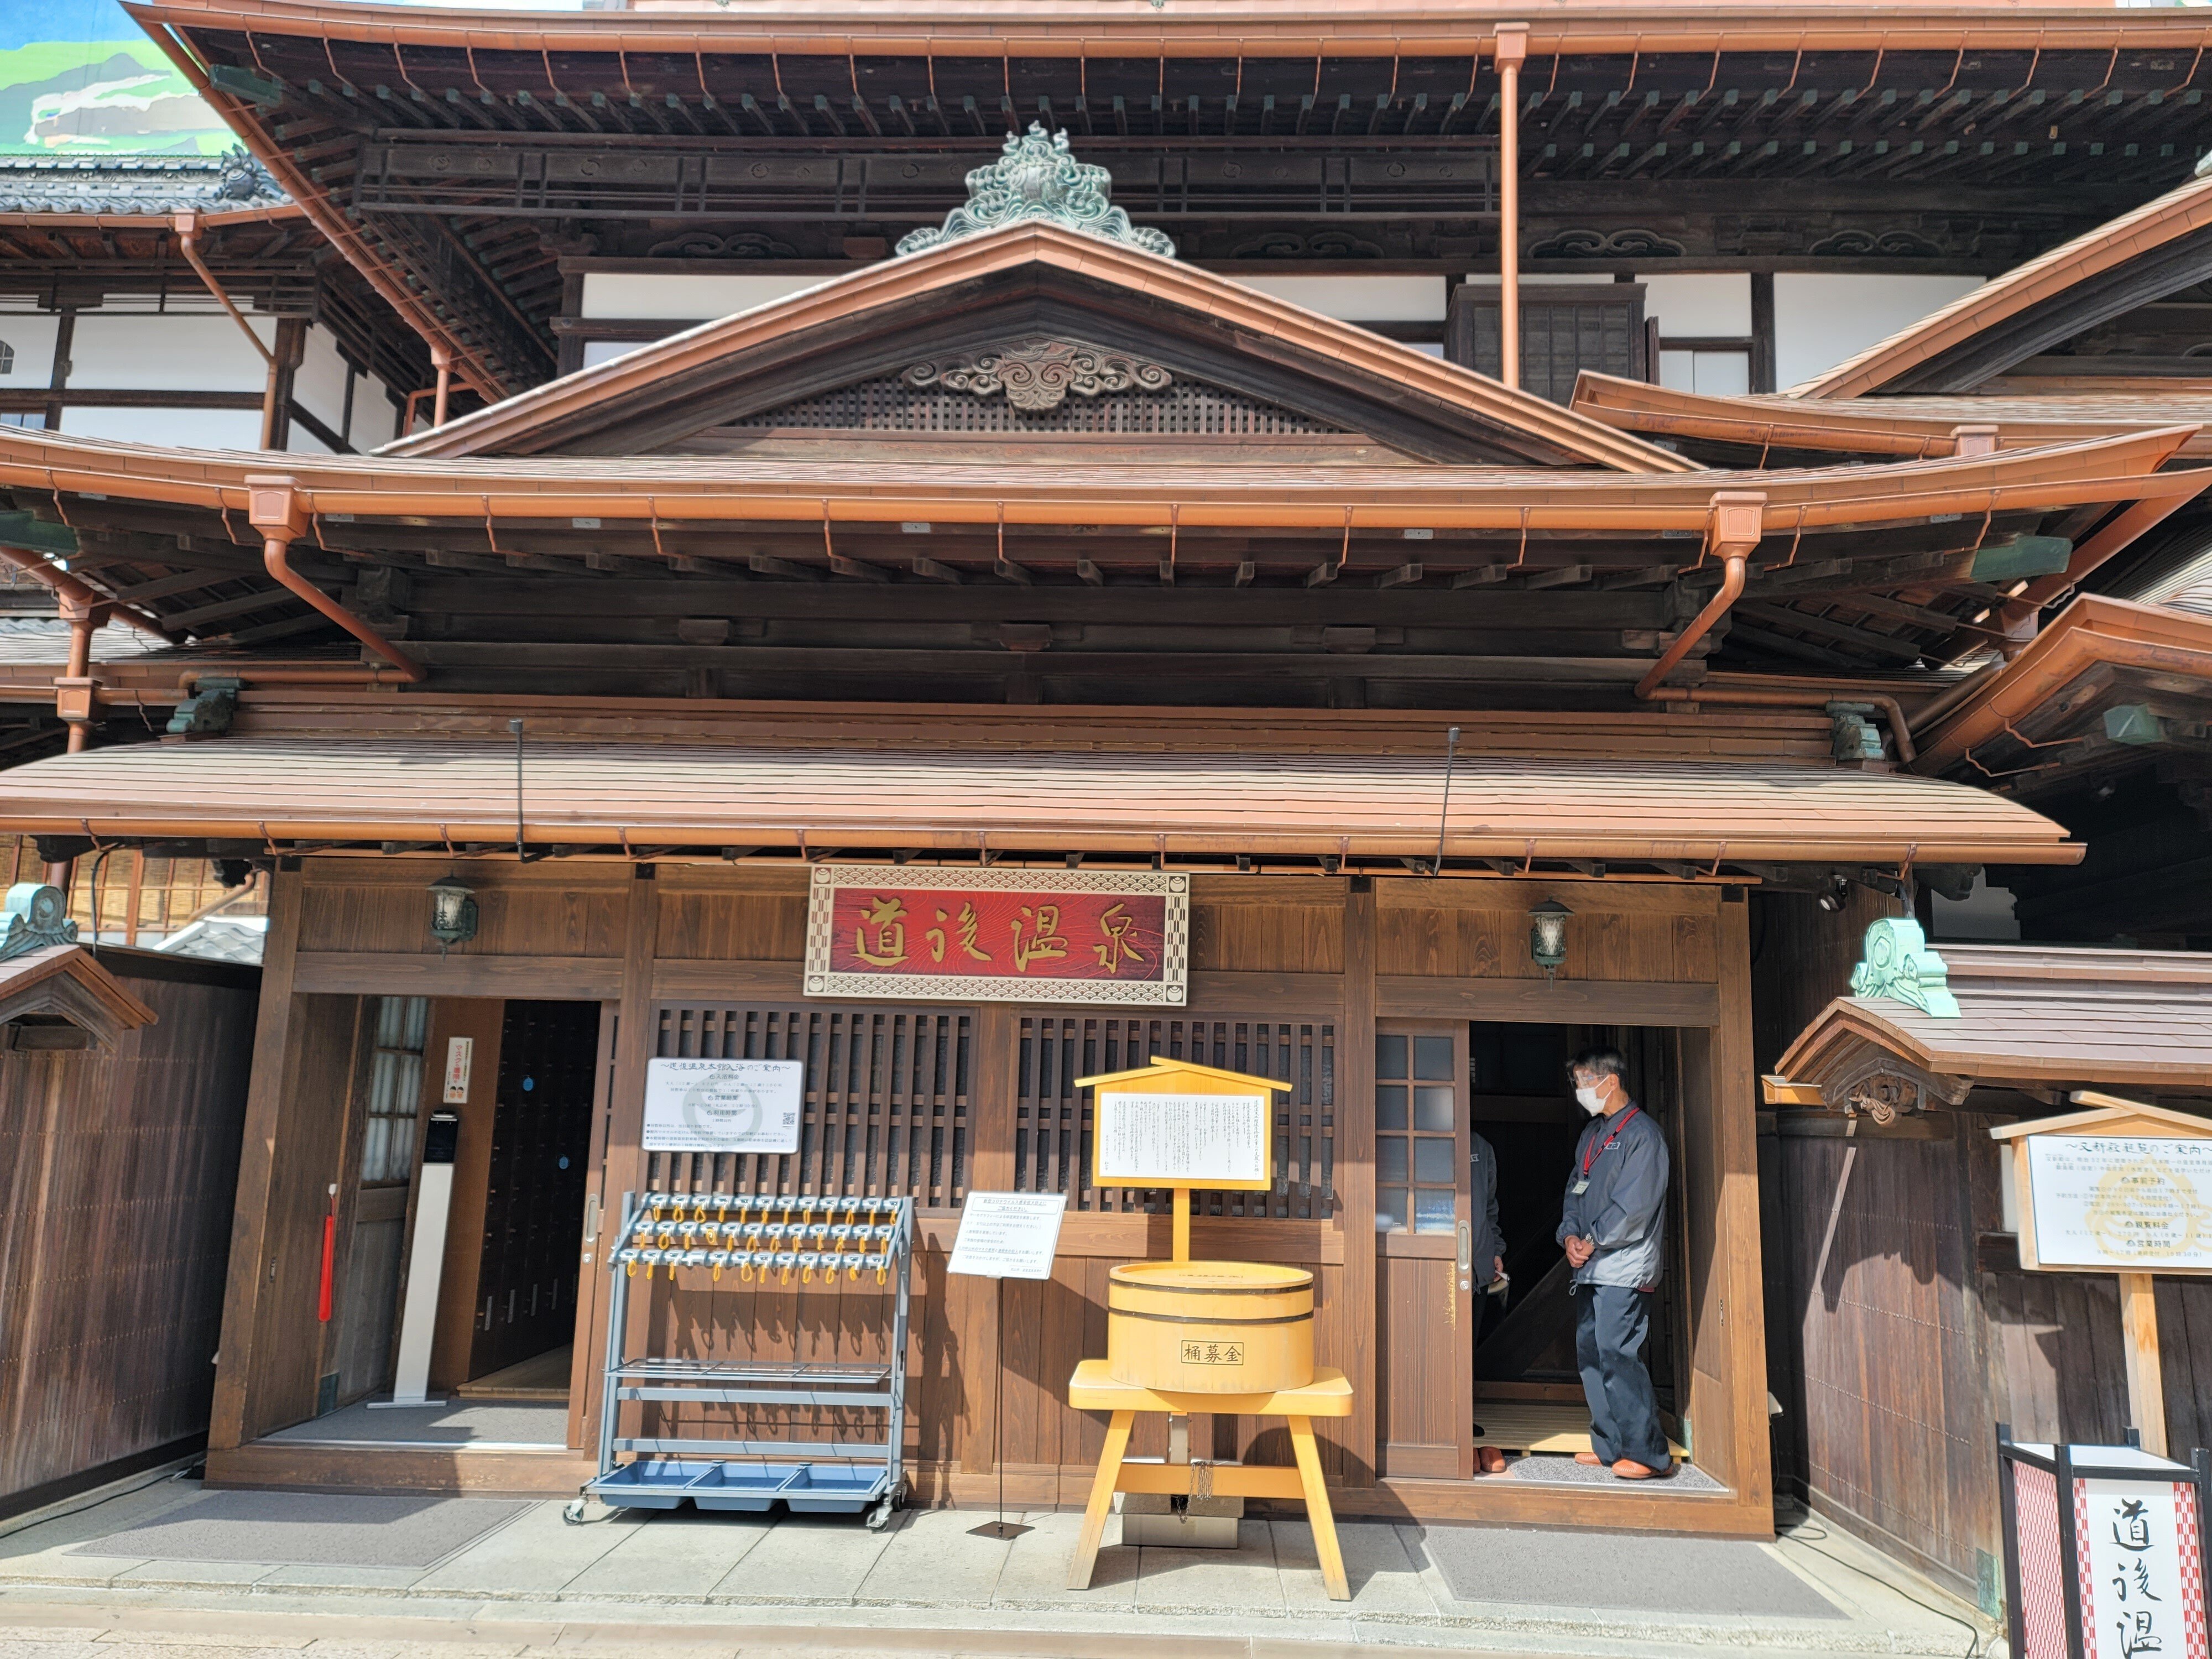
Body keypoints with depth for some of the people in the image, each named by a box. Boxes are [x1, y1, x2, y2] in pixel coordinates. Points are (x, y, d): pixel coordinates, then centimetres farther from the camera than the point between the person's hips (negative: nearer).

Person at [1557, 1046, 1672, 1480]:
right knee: (1590, 1354, 10)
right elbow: (1575, 1189, 17)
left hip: (1624, 1266, -9)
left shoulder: (1642, 1132, -9)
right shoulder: (1592, 1133, 17)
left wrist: (1593, 1242, -11)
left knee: (1617, 1355, -13)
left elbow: (1635, 1204, -15)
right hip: (1590, 1266, 9)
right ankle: (1609, 1445, 18)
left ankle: (1649, 1453, -7)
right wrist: (1571, 1235, 1)